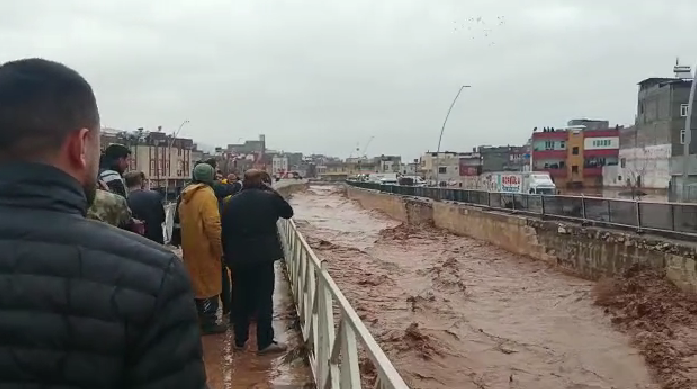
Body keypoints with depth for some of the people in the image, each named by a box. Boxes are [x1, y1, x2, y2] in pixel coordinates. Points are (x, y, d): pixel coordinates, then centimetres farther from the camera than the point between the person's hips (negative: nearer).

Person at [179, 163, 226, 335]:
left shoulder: (186, 195, 10)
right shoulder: (207, 195, -17)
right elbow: (213, 225, -22)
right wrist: (220, 249, -16)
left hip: (190, 245, 8)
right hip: (205, 247, -8)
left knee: (195, 280, 18)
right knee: (209, 283, 2)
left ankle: (196, 317, 29)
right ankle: (208, 322, 8)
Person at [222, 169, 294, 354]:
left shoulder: (232, 202, 3)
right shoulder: (270, 198, -5)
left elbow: (225, 230, 5)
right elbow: (288, 212, 11)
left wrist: (228, 254, 14)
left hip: (238, 257, 3)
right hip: (263, 255, -3)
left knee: (239, 298, 12)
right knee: (264, 298, 2)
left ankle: (239, 340, 21)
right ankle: (265, 342, 5)